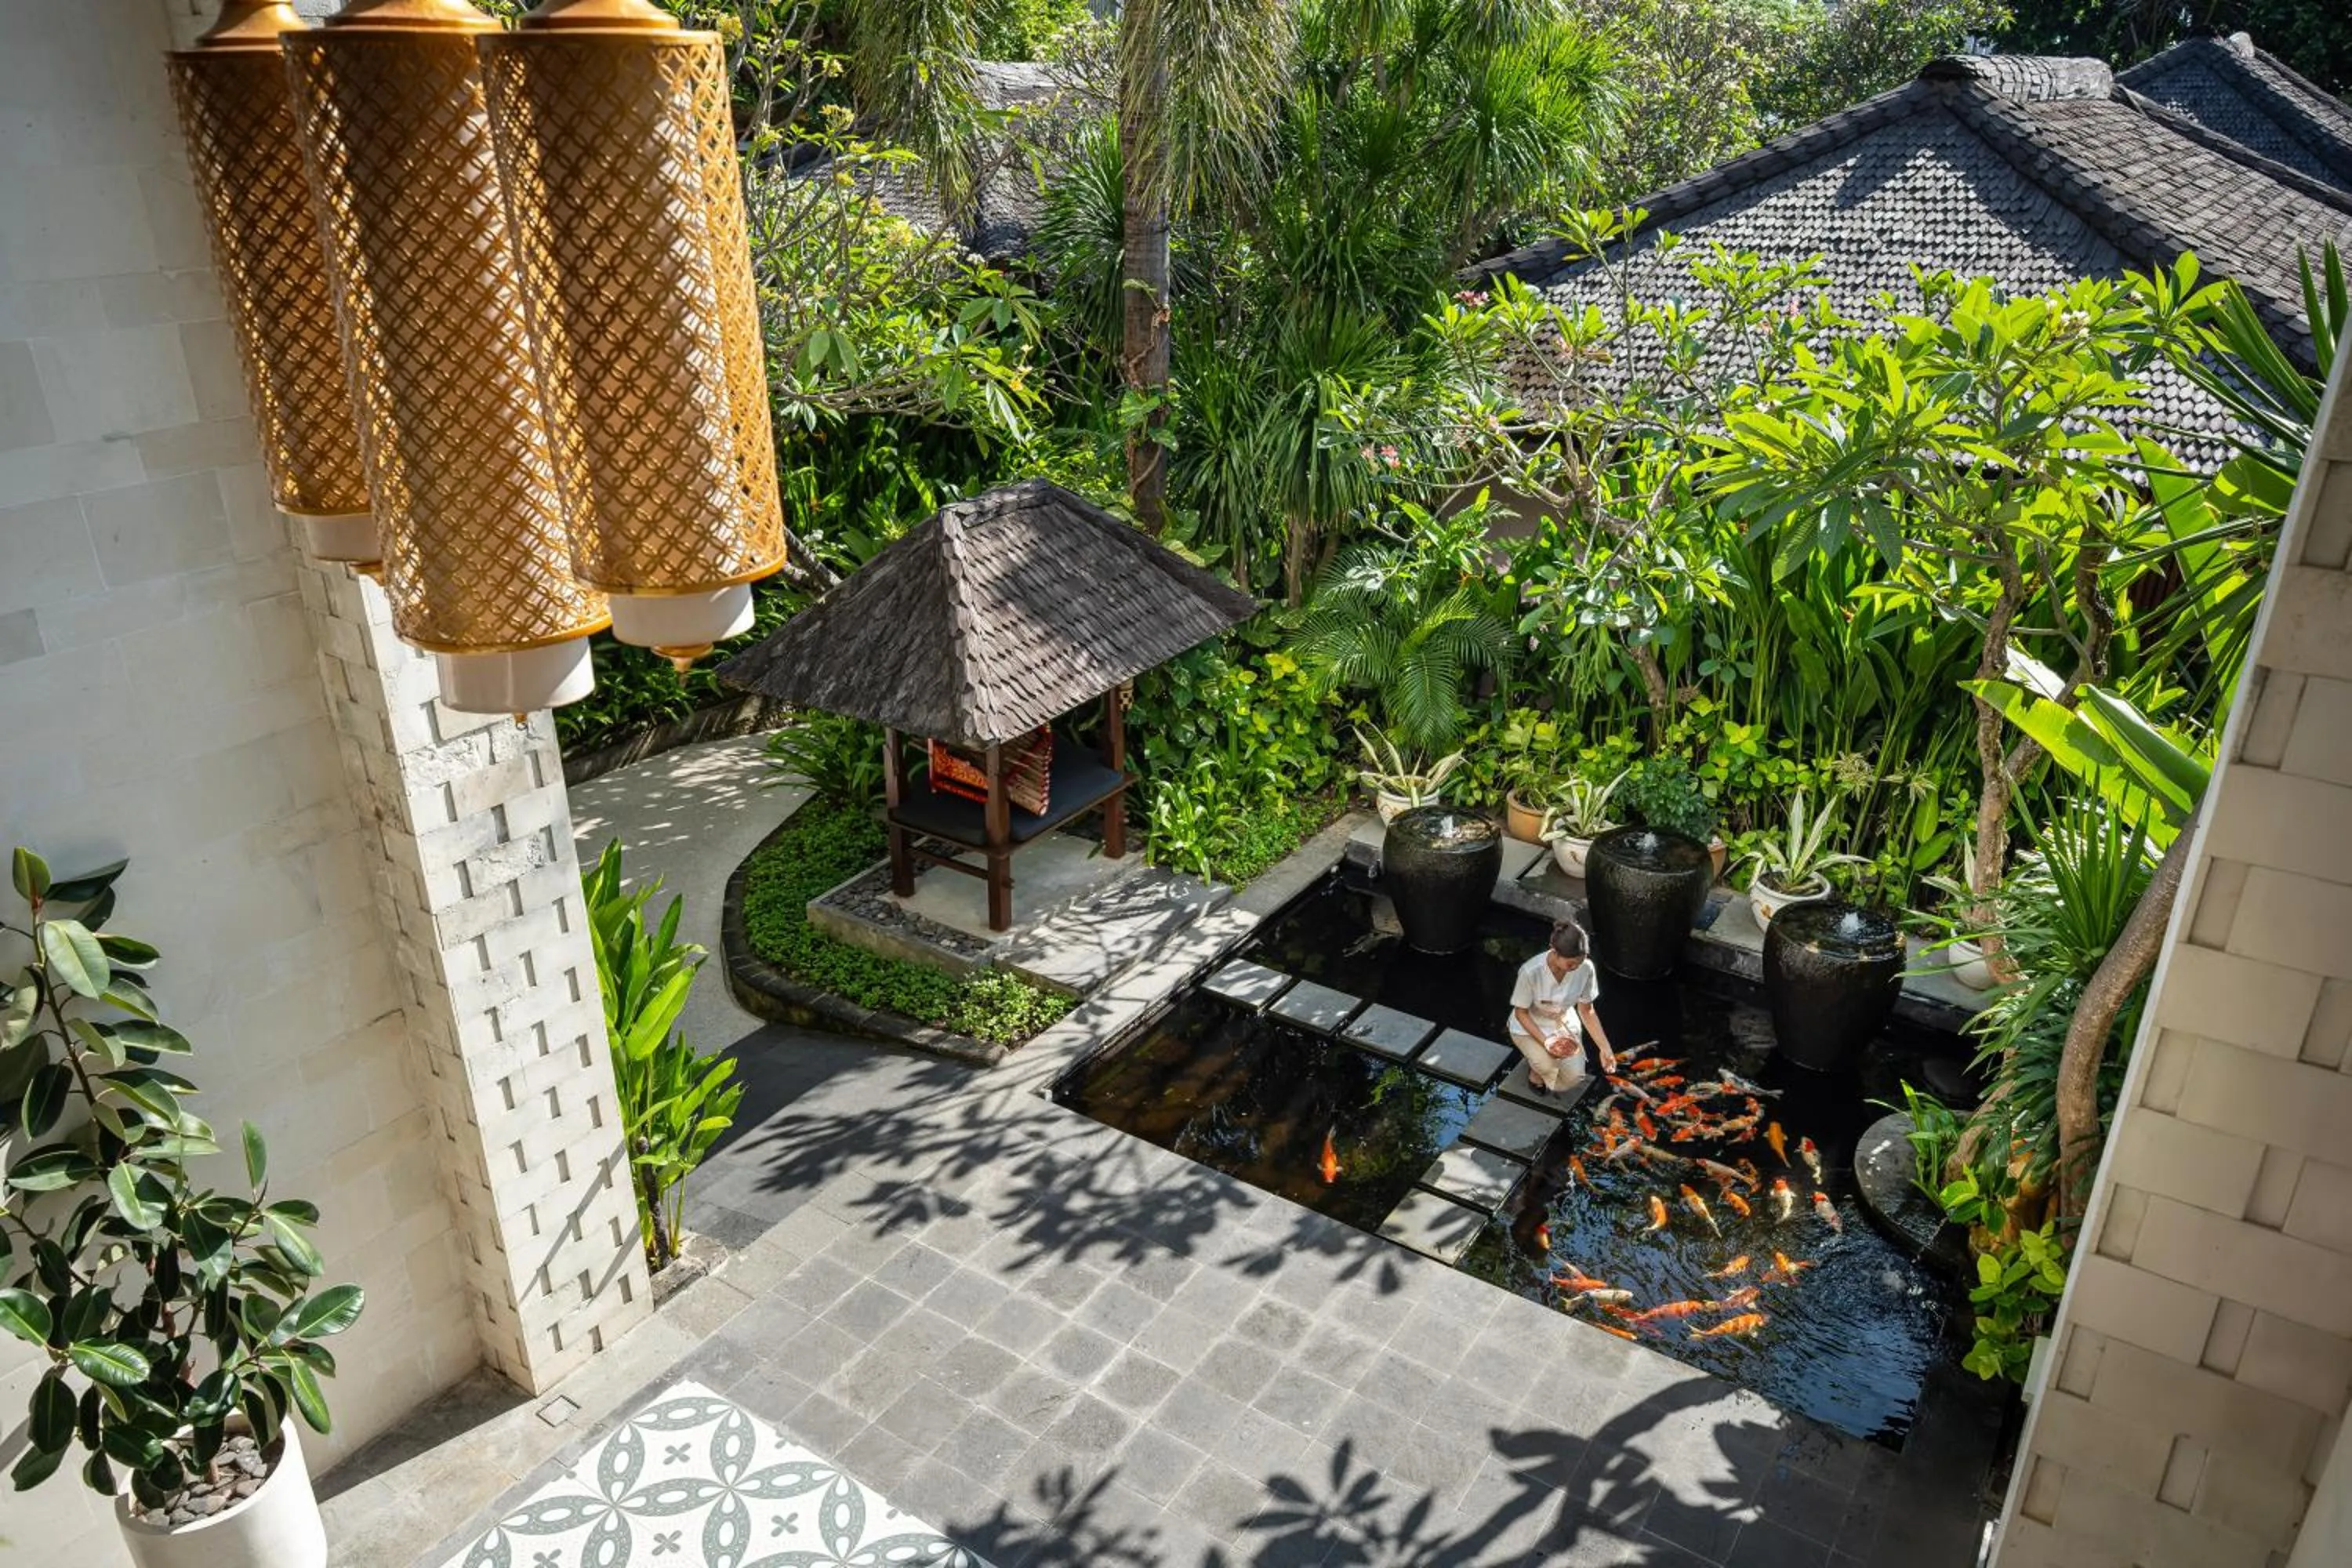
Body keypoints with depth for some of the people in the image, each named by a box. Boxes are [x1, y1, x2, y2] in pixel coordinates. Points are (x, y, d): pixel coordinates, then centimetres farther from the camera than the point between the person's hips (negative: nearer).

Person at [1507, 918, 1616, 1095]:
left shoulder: (1586, 969, -24)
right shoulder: (1531, 971, -34)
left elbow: (1586, 1011, -9)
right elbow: (1521, 1012, -19)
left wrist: (1605, 1049, -16)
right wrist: (1545, 1041, -31)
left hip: (1565, 1024, 3)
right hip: (1530, 1027, -3)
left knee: (1574, 1077, -16)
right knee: (1548, 1066, -29)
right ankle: (1536, 1066, 7)